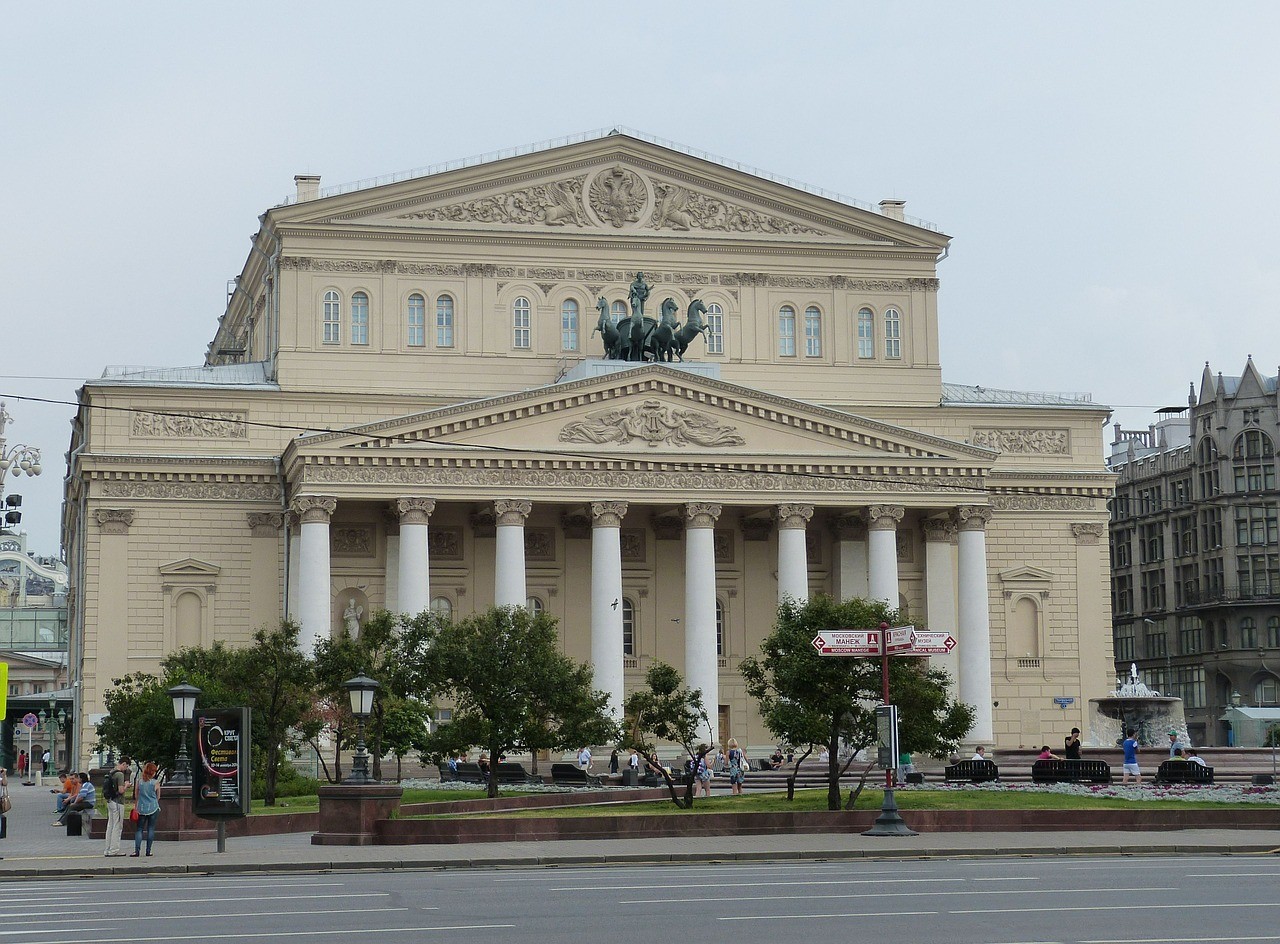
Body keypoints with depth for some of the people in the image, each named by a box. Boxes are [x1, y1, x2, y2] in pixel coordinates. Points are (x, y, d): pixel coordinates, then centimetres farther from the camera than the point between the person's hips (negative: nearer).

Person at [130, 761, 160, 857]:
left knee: (139, 829, 5)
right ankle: (148, 851, 6)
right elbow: (158, 797, 4)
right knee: (151, 829, 7)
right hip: (153, 808, -1)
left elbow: (136, 795, 6)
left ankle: (137, 850, -9)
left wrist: (136, 806, 19)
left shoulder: (139, 781, -2)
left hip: (141, 809, 1)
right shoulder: (155, 783, -6)